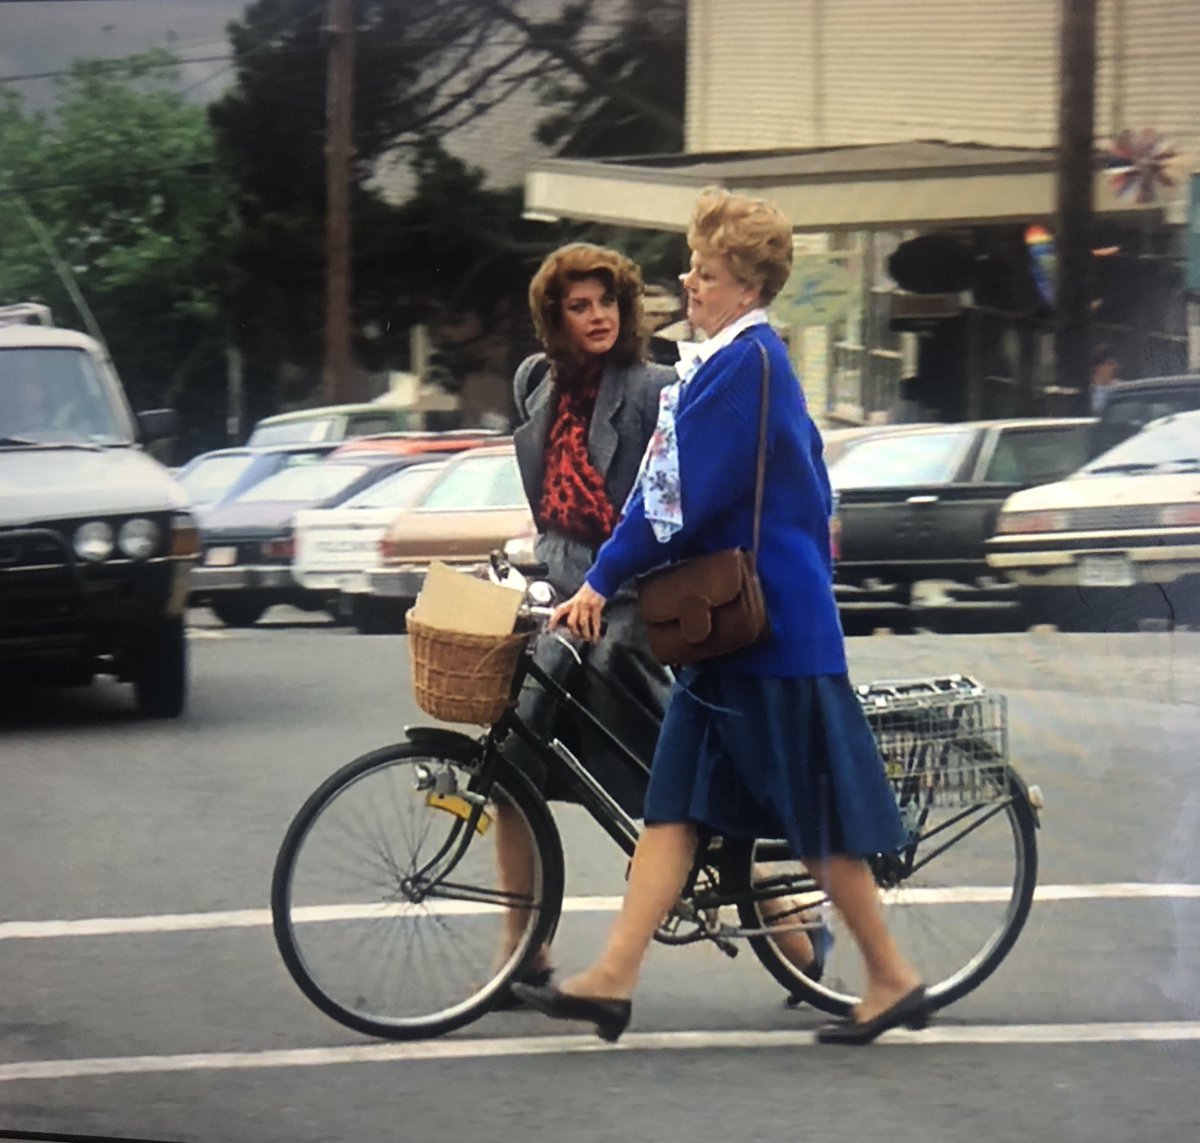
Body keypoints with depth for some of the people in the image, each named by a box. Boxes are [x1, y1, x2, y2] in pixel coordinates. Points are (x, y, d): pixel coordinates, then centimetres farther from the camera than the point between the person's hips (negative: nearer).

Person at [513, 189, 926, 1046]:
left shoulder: (744, 365, -16)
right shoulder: (745, 359, 14)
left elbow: (680, 493, -20)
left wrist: (602, 581, -14)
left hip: (776, 623, -10)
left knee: (816, 815, -2)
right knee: (676, 802, 5)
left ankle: (894, 981, 9)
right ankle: (613, 978, 3)